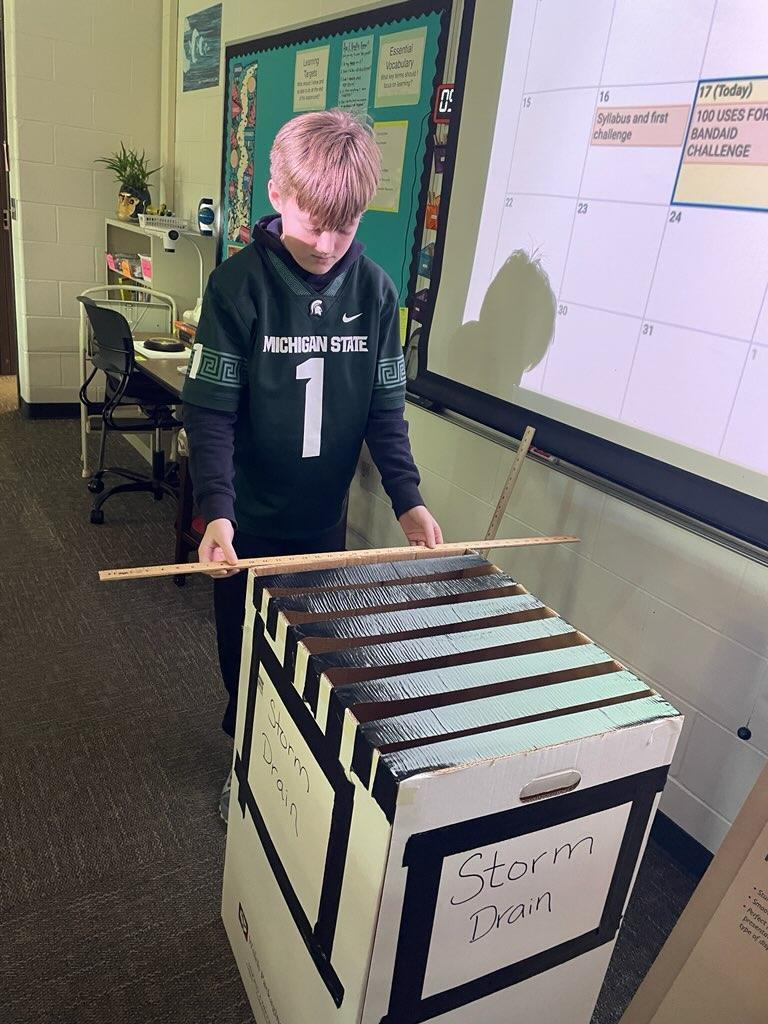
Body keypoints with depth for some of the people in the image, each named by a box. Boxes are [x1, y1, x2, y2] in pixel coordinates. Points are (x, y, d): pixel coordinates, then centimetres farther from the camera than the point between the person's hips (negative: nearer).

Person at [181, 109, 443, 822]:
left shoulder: (374, 290, -4)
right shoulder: (239, 284, -14)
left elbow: (385, 408, -1)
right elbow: (211, 411, -16)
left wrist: (407, 498, -12)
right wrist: (216, 511, -28)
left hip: (324, 517, 3)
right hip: (248, 521, -2)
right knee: (246, 654, 16)